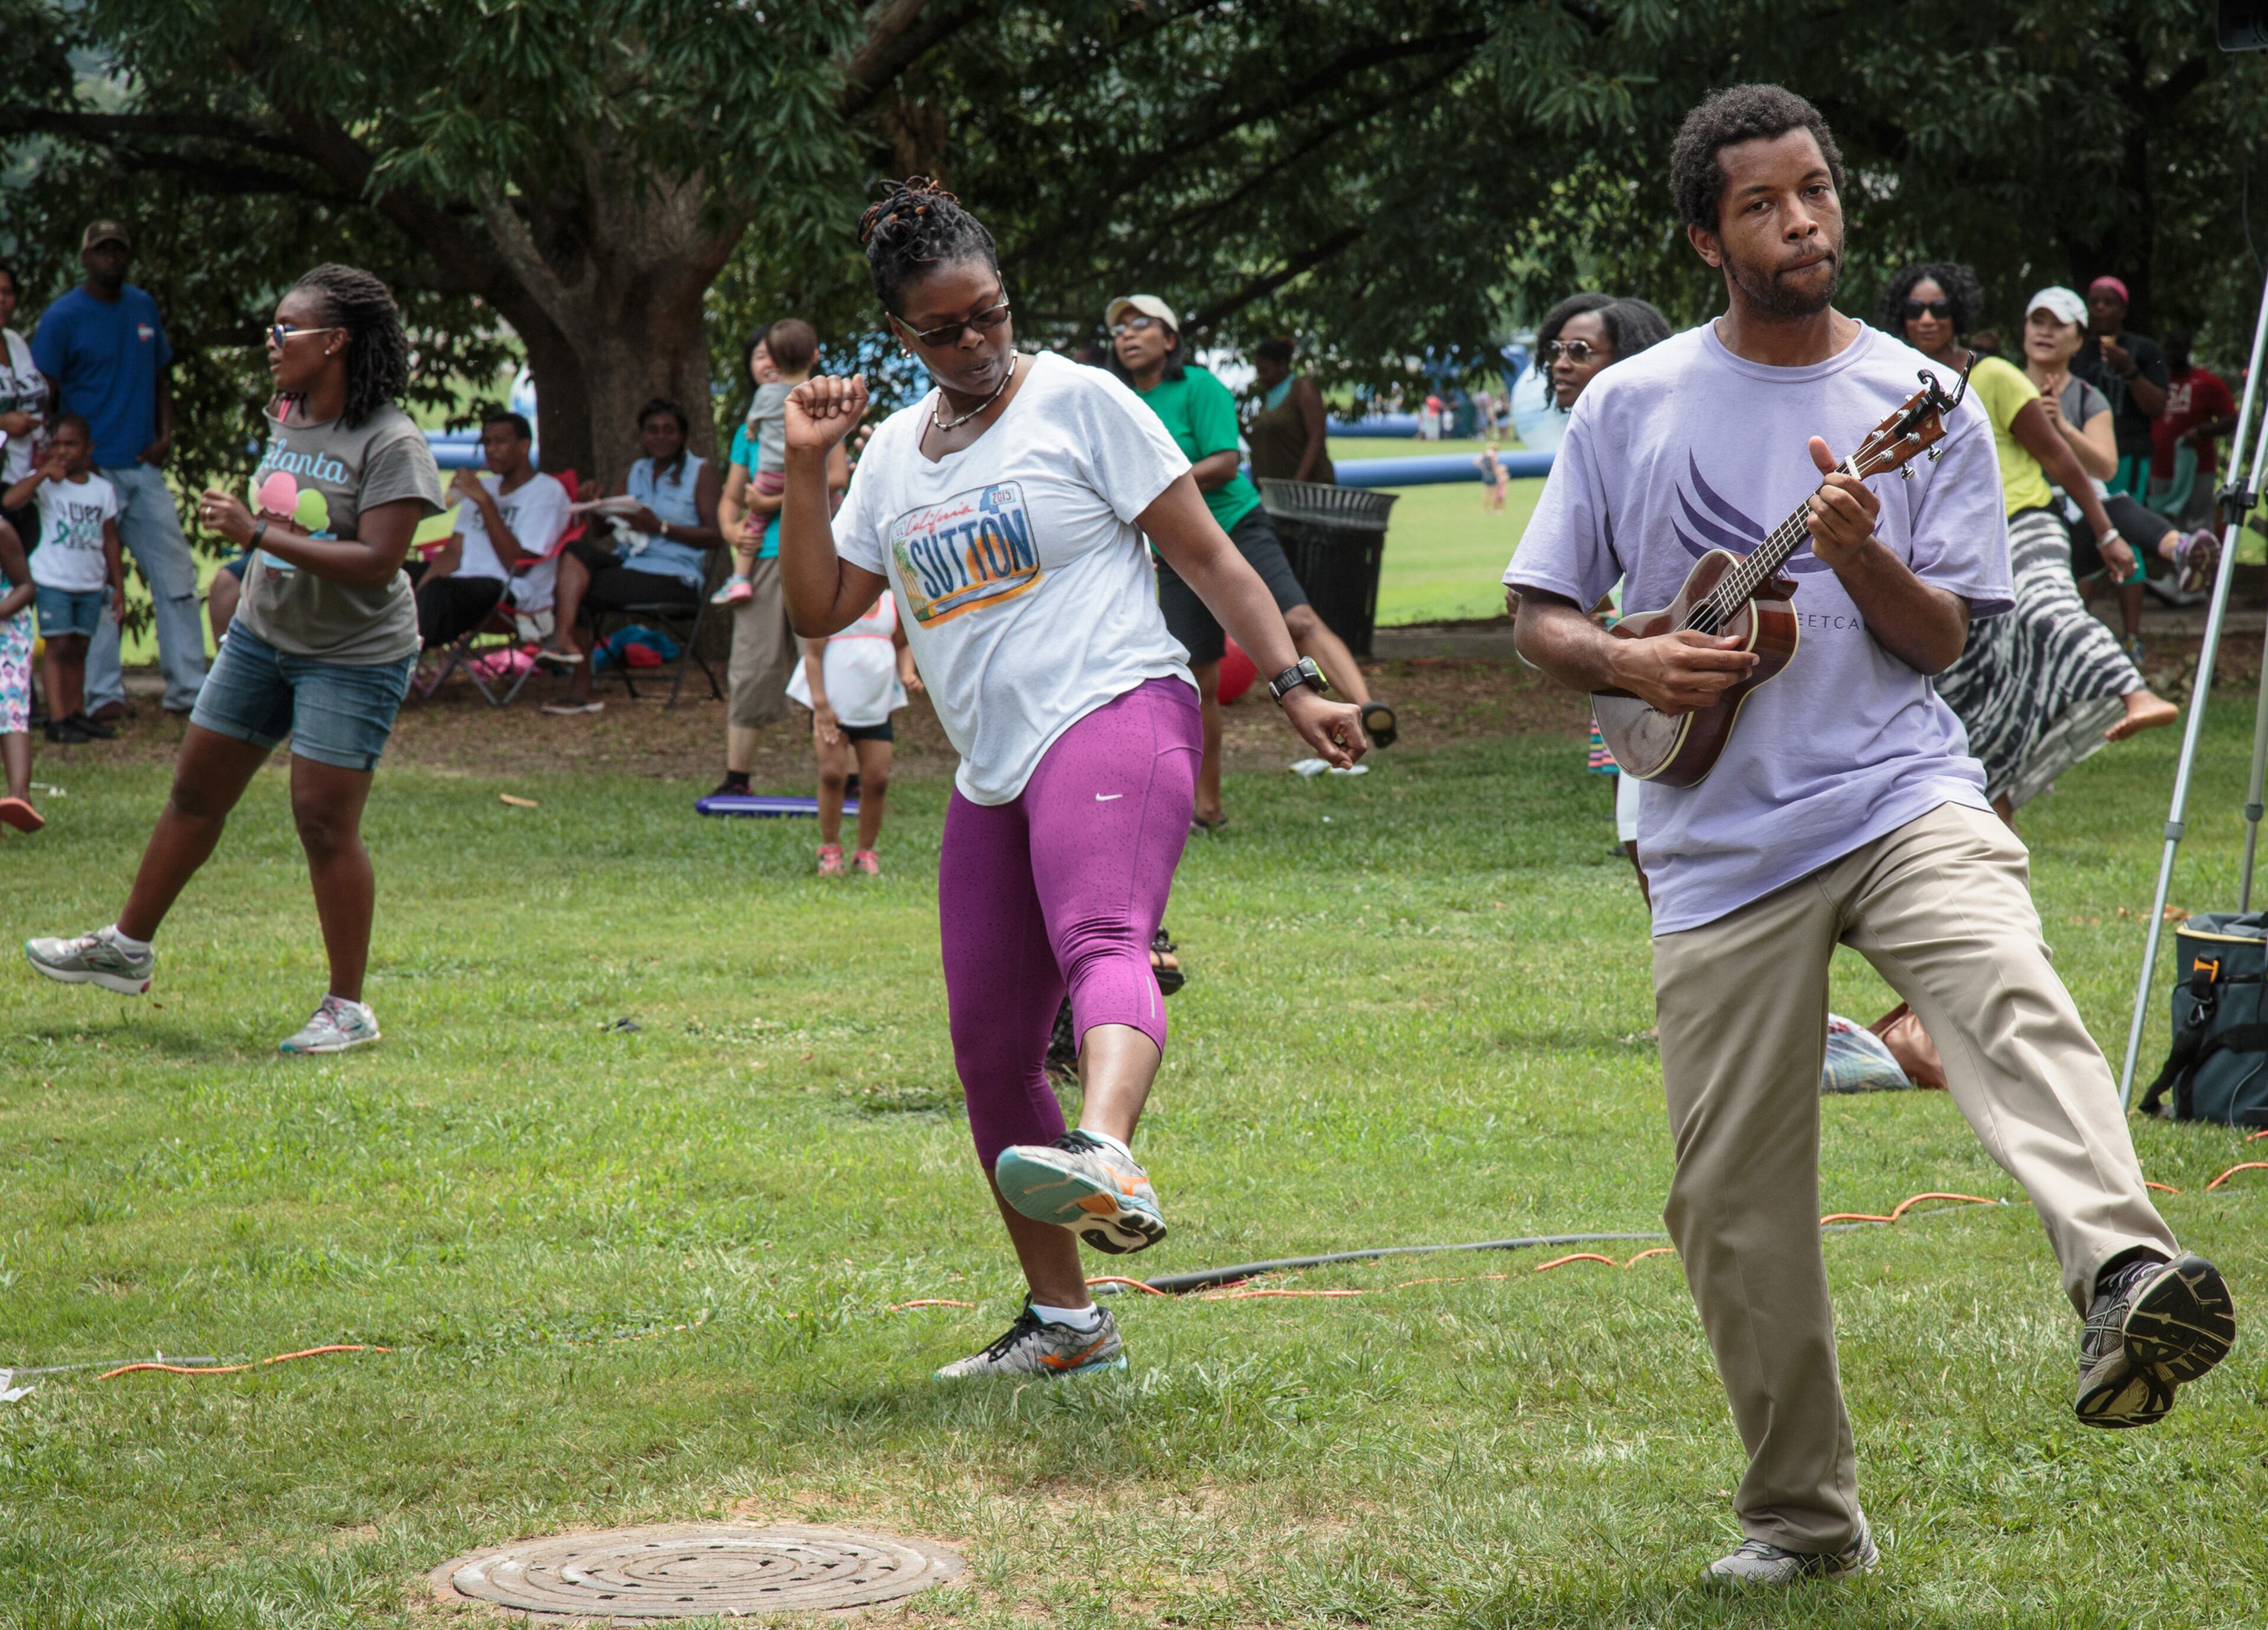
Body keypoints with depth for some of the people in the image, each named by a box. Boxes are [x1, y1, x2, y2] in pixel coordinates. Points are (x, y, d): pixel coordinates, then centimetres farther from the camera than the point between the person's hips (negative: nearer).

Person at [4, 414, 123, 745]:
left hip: (90, 583, 4)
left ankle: (77, 714, 16)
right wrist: (45, 472, -25)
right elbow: (10, 501, -25)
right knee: (58, 646, -8)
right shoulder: (45, 483, -6)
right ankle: (57, 719, -10)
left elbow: (110, 539, 11)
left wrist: (118, 583, 11)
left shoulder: (102, 489, 6)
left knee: (78, 649, 11)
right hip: (53, 579, -4)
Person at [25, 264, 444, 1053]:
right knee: (196, 791, 12)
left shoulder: (391, 443, -19)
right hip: (261, 634, 8)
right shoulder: (287, 420, 6)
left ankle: (349, 1009, 1)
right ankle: (128, 950, 27)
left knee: (324, 819, -9)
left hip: (351, 656, -8)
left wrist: (259, 535, -28)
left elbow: (377, 561, -28)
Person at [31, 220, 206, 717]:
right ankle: (104, 693, 5)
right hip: (91, 471, -5)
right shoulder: (62, 318, -5)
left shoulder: (144, 307, 12)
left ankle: (188, 688, 7)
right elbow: (43, 397, -4)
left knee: (176, 574, 3)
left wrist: (166, 434, 5)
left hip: (144, 468, 5)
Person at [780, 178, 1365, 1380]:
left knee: (1099, 939, -35)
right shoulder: (897, 451, 18)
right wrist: (805, 469, 8)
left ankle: (1109, 1163, -63)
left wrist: (1294, 685, -7)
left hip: (1113, 712, -7)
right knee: (989, 1047, 7)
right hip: (991, 775, 7)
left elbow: (1207, 558, 1)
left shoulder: (1077, 401, 2)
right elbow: (818, 609, 19)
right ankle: (1063, 1320, 19)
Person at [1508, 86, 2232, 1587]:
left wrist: (1859, 557, -18)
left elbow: (1943, 638, 2)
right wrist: (1629, 664, -10)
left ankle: (2128, 1281, -55)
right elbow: (1541, 618, 11)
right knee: (1735, 1204, 3)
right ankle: (1806, 1516, 17)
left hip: (1900, 796, -1)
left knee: (2017, 1006, -33)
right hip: (1723, 845, 2)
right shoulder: (1632, 408, 7)